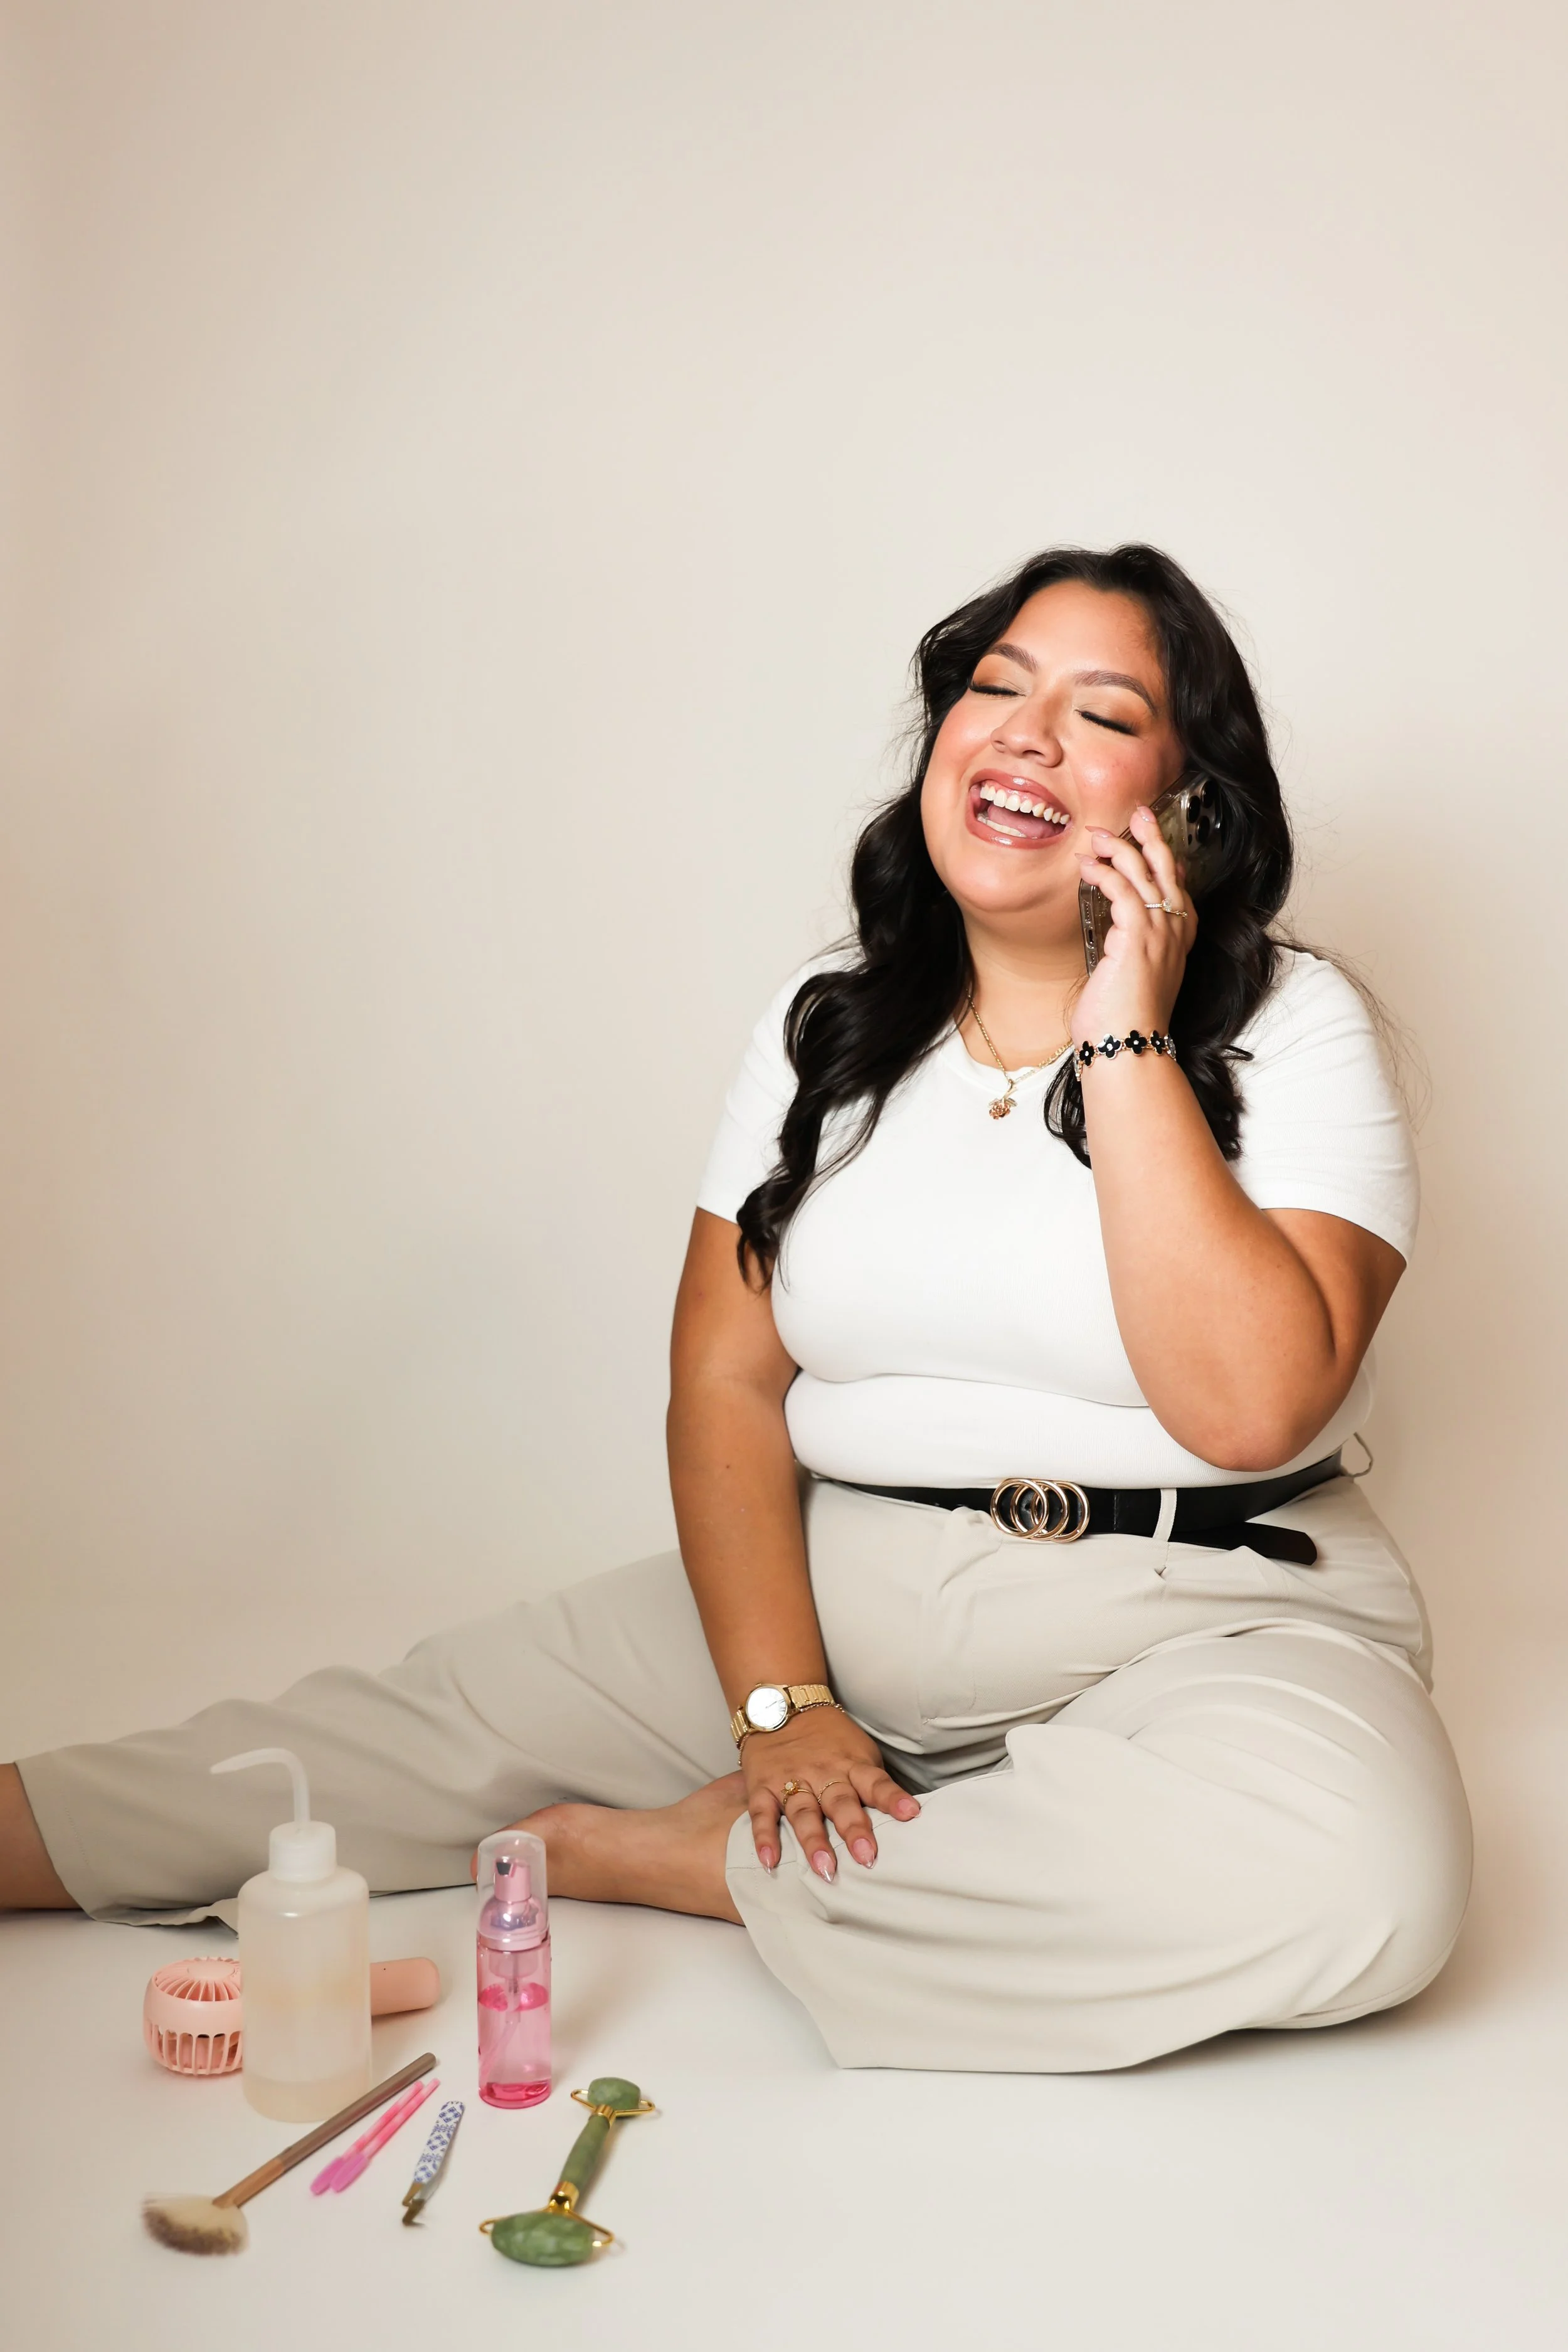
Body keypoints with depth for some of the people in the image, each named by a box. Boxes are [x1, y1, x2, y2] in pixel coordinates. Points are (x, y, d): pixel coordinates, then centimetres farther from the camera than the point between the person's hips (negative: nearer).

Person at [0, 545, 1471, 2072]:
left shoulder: (1295, 1029, -5)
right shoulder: (828, 1023, 6)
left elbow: (1247, 1406, -20)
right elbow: (726, 1382, 0)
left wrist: (1125, 1041, -19)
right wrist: (782, 1704, -13)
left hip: (1196, 1620, -3)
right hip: (842, 1589, 3)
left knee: (1362, 1874, -34)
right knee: (427, 1725, -8)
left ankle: (661, 1857, -23)